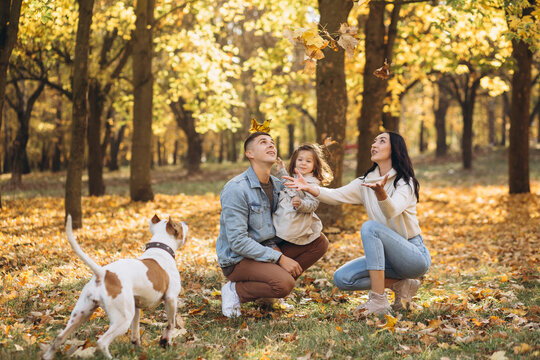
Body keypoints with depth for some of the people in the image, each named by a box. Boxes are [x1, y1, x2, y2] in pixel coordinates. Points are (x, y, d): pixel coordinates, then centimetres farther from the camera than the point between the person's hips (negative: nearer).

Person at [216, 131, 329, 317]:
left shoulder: (278, 185, 6)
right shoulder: (236, 189, -19)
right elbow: (238, 242, -23)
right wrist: (279, 258, -22)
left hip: (268, 249, 8)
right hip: (237, 259, -8)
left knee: (320, 242, 0)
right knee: (284, 284, -32)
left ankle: (276, 282, 2)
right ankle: (236, 291, -6)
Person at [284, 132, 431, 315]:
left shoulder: (405, 183, -10)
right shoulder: (366, 182, 8)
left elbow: (391, 211, -31)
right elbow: (336, 195, -8)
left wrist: (380, 192, -52)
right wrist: (308, 188, -26)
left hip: (415, 255, -6)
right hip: (389, 256, 7)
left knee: (370, 227, -31)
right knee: (342, 278, -14)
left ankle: (378, 300, -30)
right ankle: (400, 285, 1)